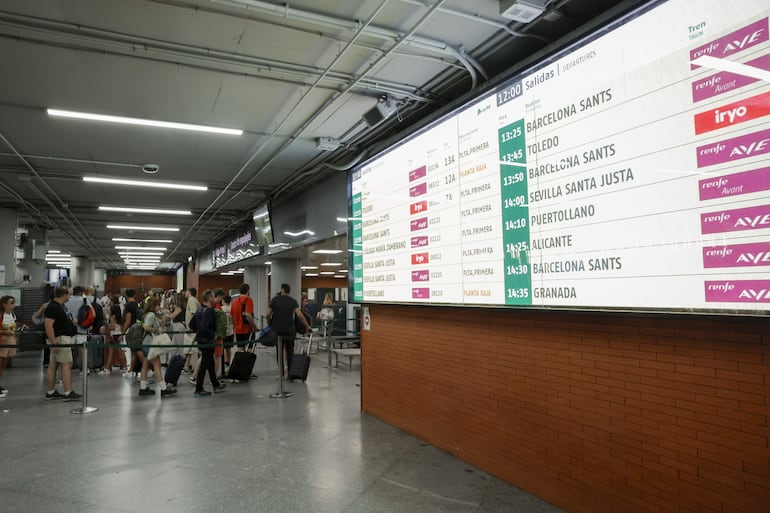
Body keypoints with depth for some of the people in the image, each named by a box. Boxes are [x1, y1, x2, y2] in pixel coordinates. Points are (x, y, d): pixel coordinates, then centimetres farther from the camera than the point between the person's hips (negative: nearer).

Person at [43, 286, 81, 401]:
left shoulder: (59, 306, 14)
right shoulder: (53, 307, -17)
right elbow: (48, 325, -24)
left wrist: (71, 322, 15)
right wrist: (54, 343, -26)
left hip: (63, 338, 10)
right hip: (60, 338, -10)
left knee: (53, 365, 11)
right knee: (67, 364, -9)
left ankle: (50, 392, 17)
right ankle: (68, 393, -8)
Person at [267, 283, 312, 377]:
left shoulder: (275, 299, 2)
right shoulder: (293, 301, 1)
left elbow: (268, 314, -1)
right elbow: (300, 315, -9)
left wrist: (271, 324, 17)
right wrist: (308, 327, -2)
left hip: (277, 330, 0)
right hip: (289, 330, 0)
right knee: (289, 351, 9)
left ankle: (281, 372, 8)